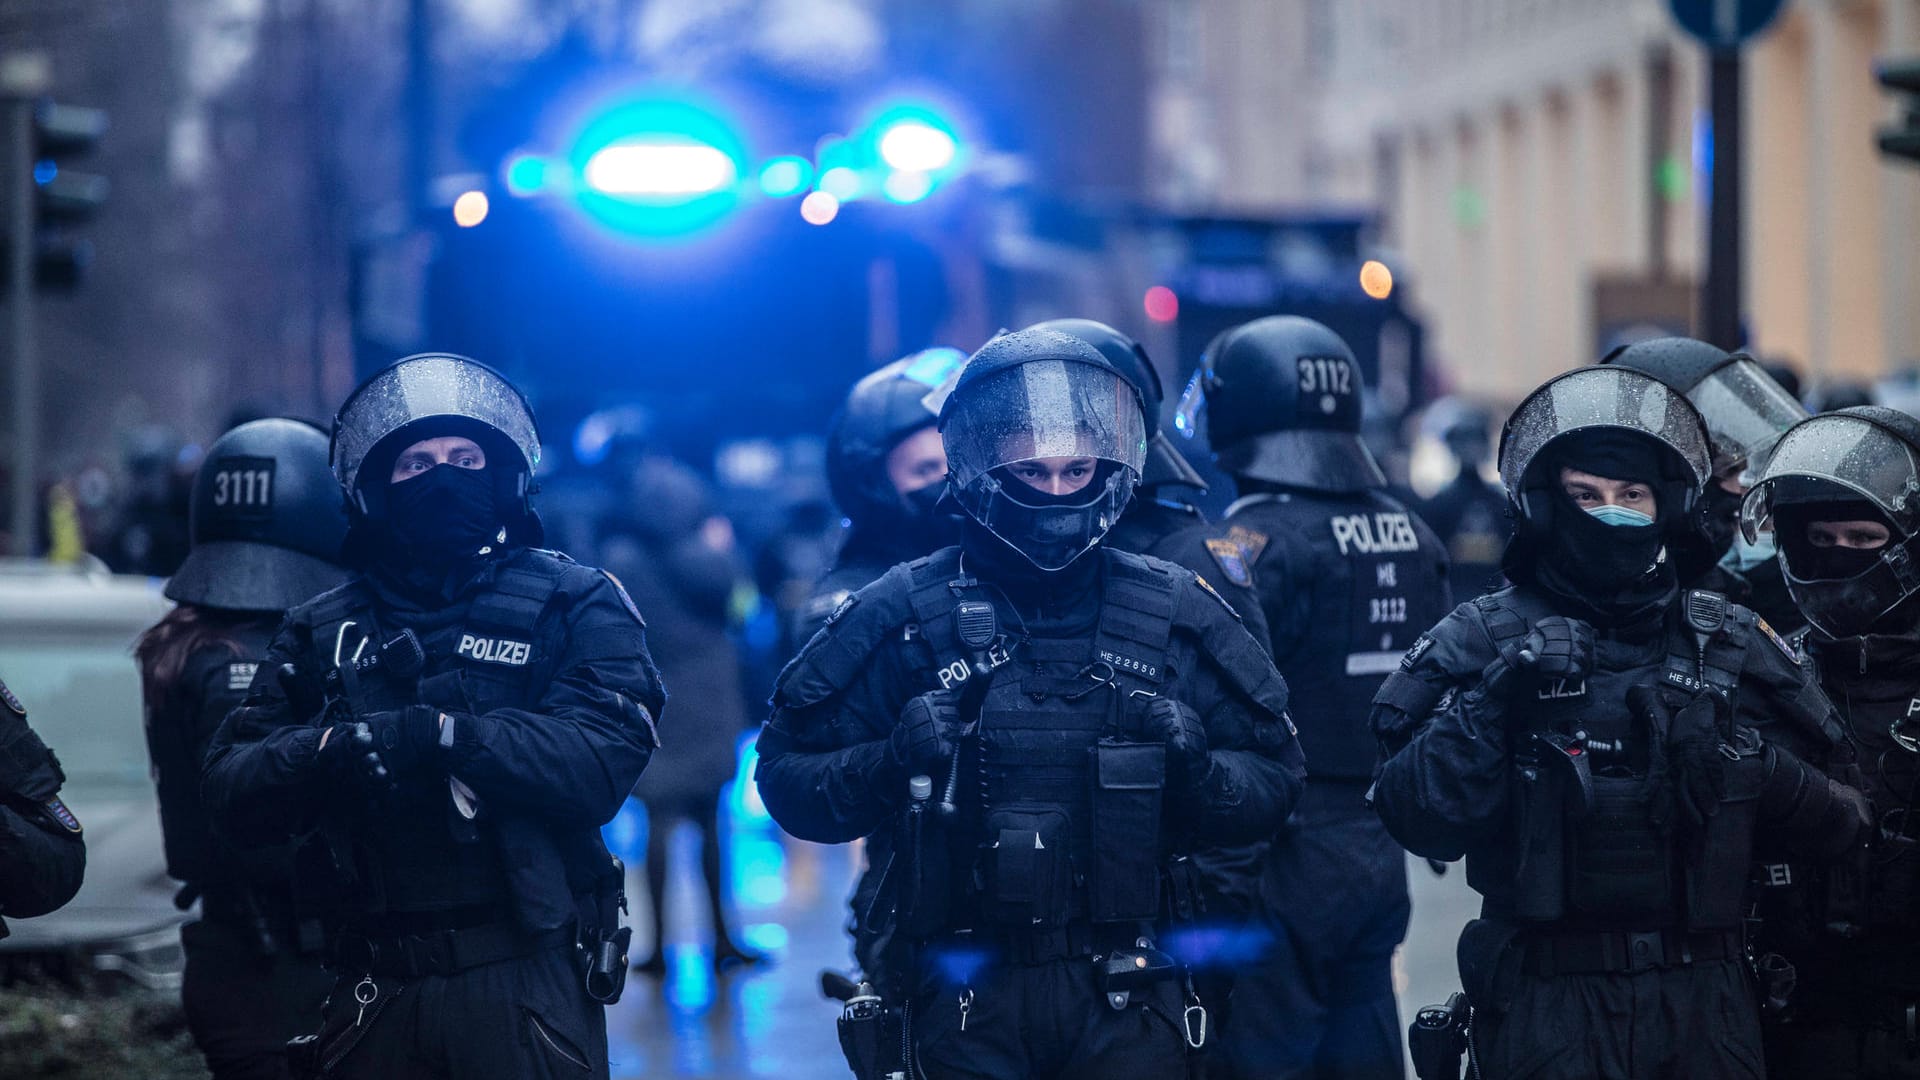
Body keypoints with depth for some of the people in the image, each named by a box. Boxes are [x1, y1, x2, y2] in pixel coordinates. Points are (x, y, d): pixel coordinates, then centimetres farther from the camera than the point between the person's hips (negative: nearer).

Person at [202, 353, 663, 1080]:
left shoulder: (572, 605, 2)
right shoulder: (325, 631, 12)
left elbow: (601, 764, -14)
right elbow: (231, 793, 3)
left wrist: (439, 735, -24)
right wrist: (329, 750, -17)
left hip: (527, 987, -3)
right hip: (376, 990, 3)